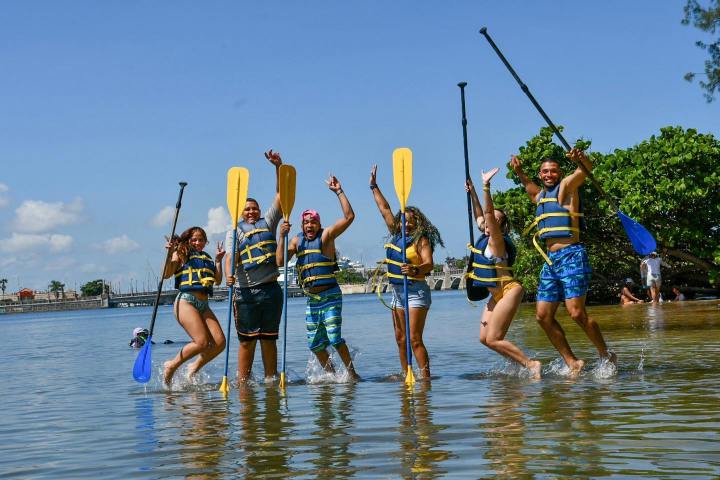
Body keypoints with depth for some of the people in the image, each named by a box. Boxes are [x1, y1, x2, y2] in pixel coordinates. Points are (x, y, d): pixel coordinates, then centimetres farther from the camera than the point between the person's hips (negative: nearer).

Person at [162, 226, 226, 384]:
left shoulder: (207, 259, 23)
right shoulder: (182, 254, 6)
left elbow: (218, 280, 17)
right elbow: (166, 274, -4)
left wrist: (218, 260, 12)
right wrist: (170, 254, -14)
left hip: (204, 305, 7)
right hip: (186, 301, -6)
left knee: (219, 342, -7)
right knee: (202, 342, -18)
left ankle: (194, 368, 11)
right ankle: (171, 366, 1)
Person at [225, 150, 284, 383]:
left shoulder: (267, 222, 14)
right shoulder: (234, 232, 10)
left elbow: (281, 193, 8)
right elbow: (230, 256, -5)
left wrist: (278, 166, -2)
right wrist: (229, 275, -26)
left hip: (271, 289, 2)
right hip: (245, 292, -2)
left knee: (269, 339, 6)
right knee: (247, 340, -1)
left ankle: (271, 379, 11)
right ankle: (243, 382, 4)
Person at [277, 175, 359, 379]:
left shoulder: (326, 235, -3)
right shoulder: (297, 240, 10)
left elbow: (349, 217, -14)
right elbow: (280, 261, -1)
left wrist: (339, 192, -16)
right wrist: (282, 236, -10)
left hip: (330, 295, -6)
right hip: (311, 299, 6)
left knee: (334, 337, -13)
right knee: (315, 343, 8)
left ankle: (352, 373, 0)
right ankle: (330, 374, 24)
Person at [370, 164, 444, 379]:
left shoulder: (421, 240, -11)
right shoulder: (396, 235, 9)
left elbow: (429, 264, -25)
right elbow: (384, 209, 18)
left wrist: (416, 270, -47)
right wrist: (374, 187, 23)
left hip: (415, 291, -8)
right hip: (397, 291, 8)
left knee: (414, 339, -13)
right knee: (401, 339, 8)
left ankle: (425, 378, -12)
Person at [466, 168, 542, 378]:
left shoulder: (497, 240, -14)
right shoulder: (485, 237, 8)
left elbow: (489, 213, -26)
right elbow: (479, 216, 24)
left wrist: (486, 186, -32)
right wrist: (472, 192, 23)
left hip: (509, 291, -10)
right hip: (497, 294, 10)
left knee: (493, 339, -14)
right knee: (485, 338, 6)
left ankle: (531, 364, -9)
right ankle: (525, 363, 11)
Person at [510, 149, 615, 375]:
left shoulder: (566, 187, 0)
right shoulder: (540, 195, 21)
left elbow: (586, 170, -19)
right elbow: (527, 184, 46)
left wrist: (581, 159, -40)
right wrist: (519, 172, 30)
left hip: (570, 256, -8)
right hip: (550, 261, 8)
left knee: (577, 313, -15)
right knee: (543, 316, 2)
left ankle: (606, 355, 3)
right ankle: (572, 362, 10)